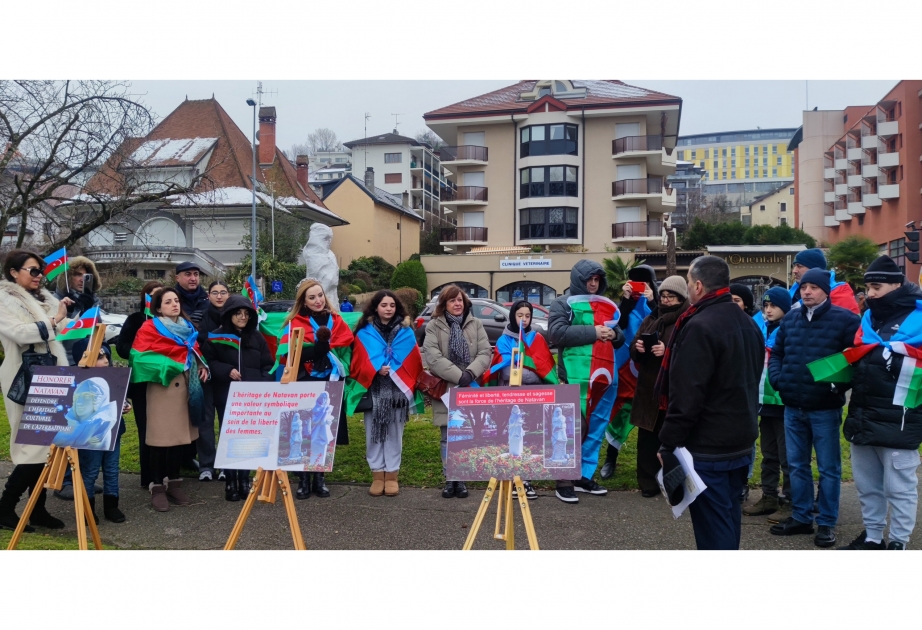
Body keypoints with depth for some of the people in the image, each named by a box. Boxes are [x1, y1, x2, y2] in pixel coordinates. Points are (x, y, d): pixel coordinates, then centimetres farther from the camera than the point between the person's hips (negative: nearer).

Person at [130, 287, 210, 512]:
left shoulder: (187, 327, 16)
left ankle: (174, 483, 19)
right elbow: (140, 356, -14)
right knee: (161, 436, -4)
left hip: (186, 386, 6)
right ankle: (157, 487, 4)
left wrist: (202, 365, 4)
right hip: (163, 387, -6)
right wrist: (169, 365, -17)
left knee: (181, 435, 8)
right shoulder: (150, 328, -4)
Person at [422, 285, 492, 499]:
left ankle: (461, 479, 15)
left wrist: (471, 373, -20)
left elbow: (485, 353, -2)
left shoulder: (475, 324, 7)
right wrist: (458, 375, -20)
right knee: (448, 437, 5)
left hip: (471, 390, 2)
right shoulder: (433, 326, 0)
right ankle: (449, 480, 14)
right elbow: (432, 357, -13)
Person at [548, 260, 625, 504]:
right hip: (577, 376, -6)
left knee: (597, 428, 10)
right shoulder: (564, 303, 3)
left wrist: (614, 334, 0)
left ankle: (585, 476, 21)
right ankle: (564, 481, 0)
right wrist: (593, 332, -14)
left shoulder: (607, 305, 21)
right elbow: (556, 332, -12)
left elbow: (620, 338, 24)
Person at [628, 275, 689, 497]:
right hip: (648, 388, 5)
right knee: (647, 438, 8)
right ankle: (649, 482, 18)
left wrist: (667, 351, -25)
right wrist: (637, 347, -7)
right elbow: (633, 352, 15)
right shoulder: (649, 320, 16)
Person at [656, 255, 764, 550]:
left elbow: (685, 395, -23)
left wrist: (669, 444, -16)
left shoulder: (699, 327, -20)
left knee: (713, 525, -3)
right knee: (728, 518, 19)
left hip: (707, 448, -9)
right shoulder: (748, 324, 12)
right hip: (740, 440, 10)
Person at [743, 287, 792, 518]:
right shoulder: (760, 328, 10)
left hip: (784, 401, -7)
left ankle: (792, 500, 10)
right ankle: (769, 496, 23)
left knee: (787, 455, 1)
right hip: (765, 399, 7)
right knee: (769, 453, 15)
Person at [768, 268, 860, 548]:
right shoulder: (790, 319, 9)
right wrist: (777, 379, 3)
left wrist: (839, 385, -17)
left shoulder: (845, 319, -7)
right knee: (797, 465, 14)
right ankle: (801, 517, 27)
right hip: (792, 408, 5)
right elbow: (776, 353, 18)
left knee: (828, 468, 6)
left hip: (825, 409, -5)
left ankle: (827, 523, 18)